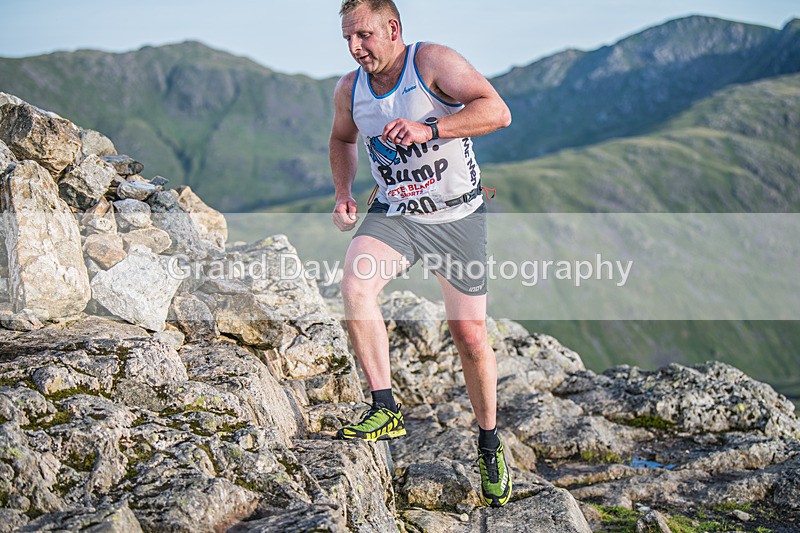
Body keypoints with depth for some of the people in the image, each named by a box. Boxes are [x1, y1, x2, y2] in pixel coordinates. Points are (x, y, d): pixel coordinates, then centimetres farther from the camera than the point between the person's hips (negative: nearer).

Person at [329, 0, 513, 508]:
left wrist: (428, 129, -37)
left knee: (471, 336, 3)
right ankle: (386, 410, -17)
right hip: (393, 213, 4)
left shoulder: (432, 61, -17)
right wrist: (344, 192, 4)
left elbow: (497, 111, -27)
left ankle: (490, 443, 24)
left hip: (457, 216, -3)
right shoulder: (350, 89, 0)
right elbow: (343, 139, 20)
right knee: (355, 286, -28)